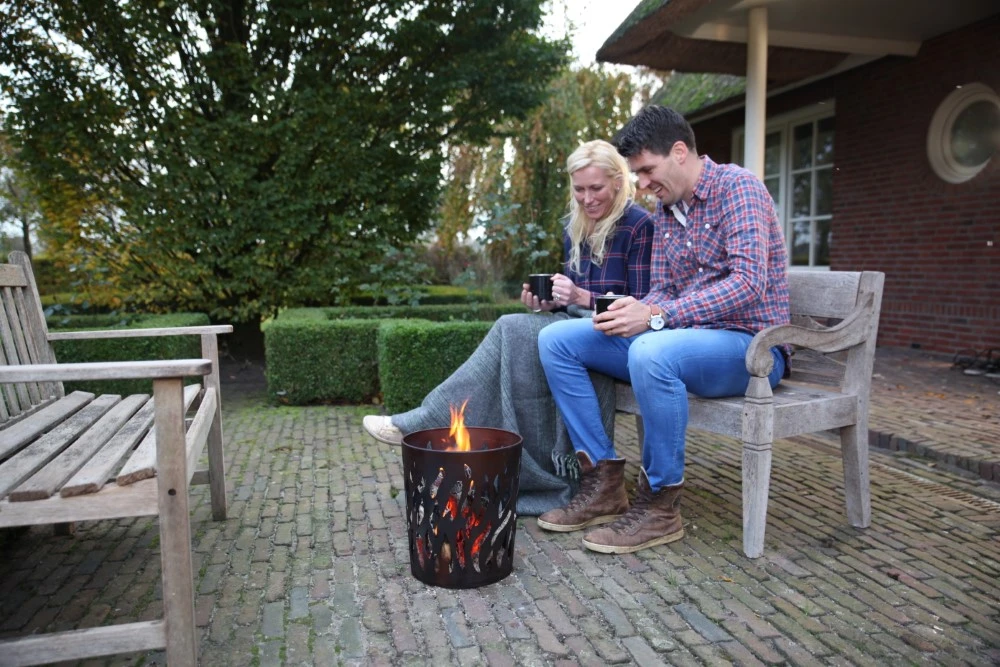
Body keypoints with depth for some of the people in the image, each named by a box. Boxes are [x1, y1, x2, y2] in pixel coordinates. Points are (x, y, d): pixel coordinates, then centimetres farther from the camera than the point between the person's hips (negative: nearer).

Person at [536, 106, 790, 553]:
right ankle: (603, 482, -5)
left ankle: (659, 505, -20)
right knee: (556, 339, -4)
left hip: (748, 345, -8)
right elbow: (661, 291, 13)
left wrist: (657, 317, -29)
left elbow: (749, 283, -23)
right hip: (683, 336, 8)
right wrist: (634, 311, -12)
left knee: (651, 352, -41)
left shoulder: (737, 186, -11)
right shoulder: (664, 209, 13)